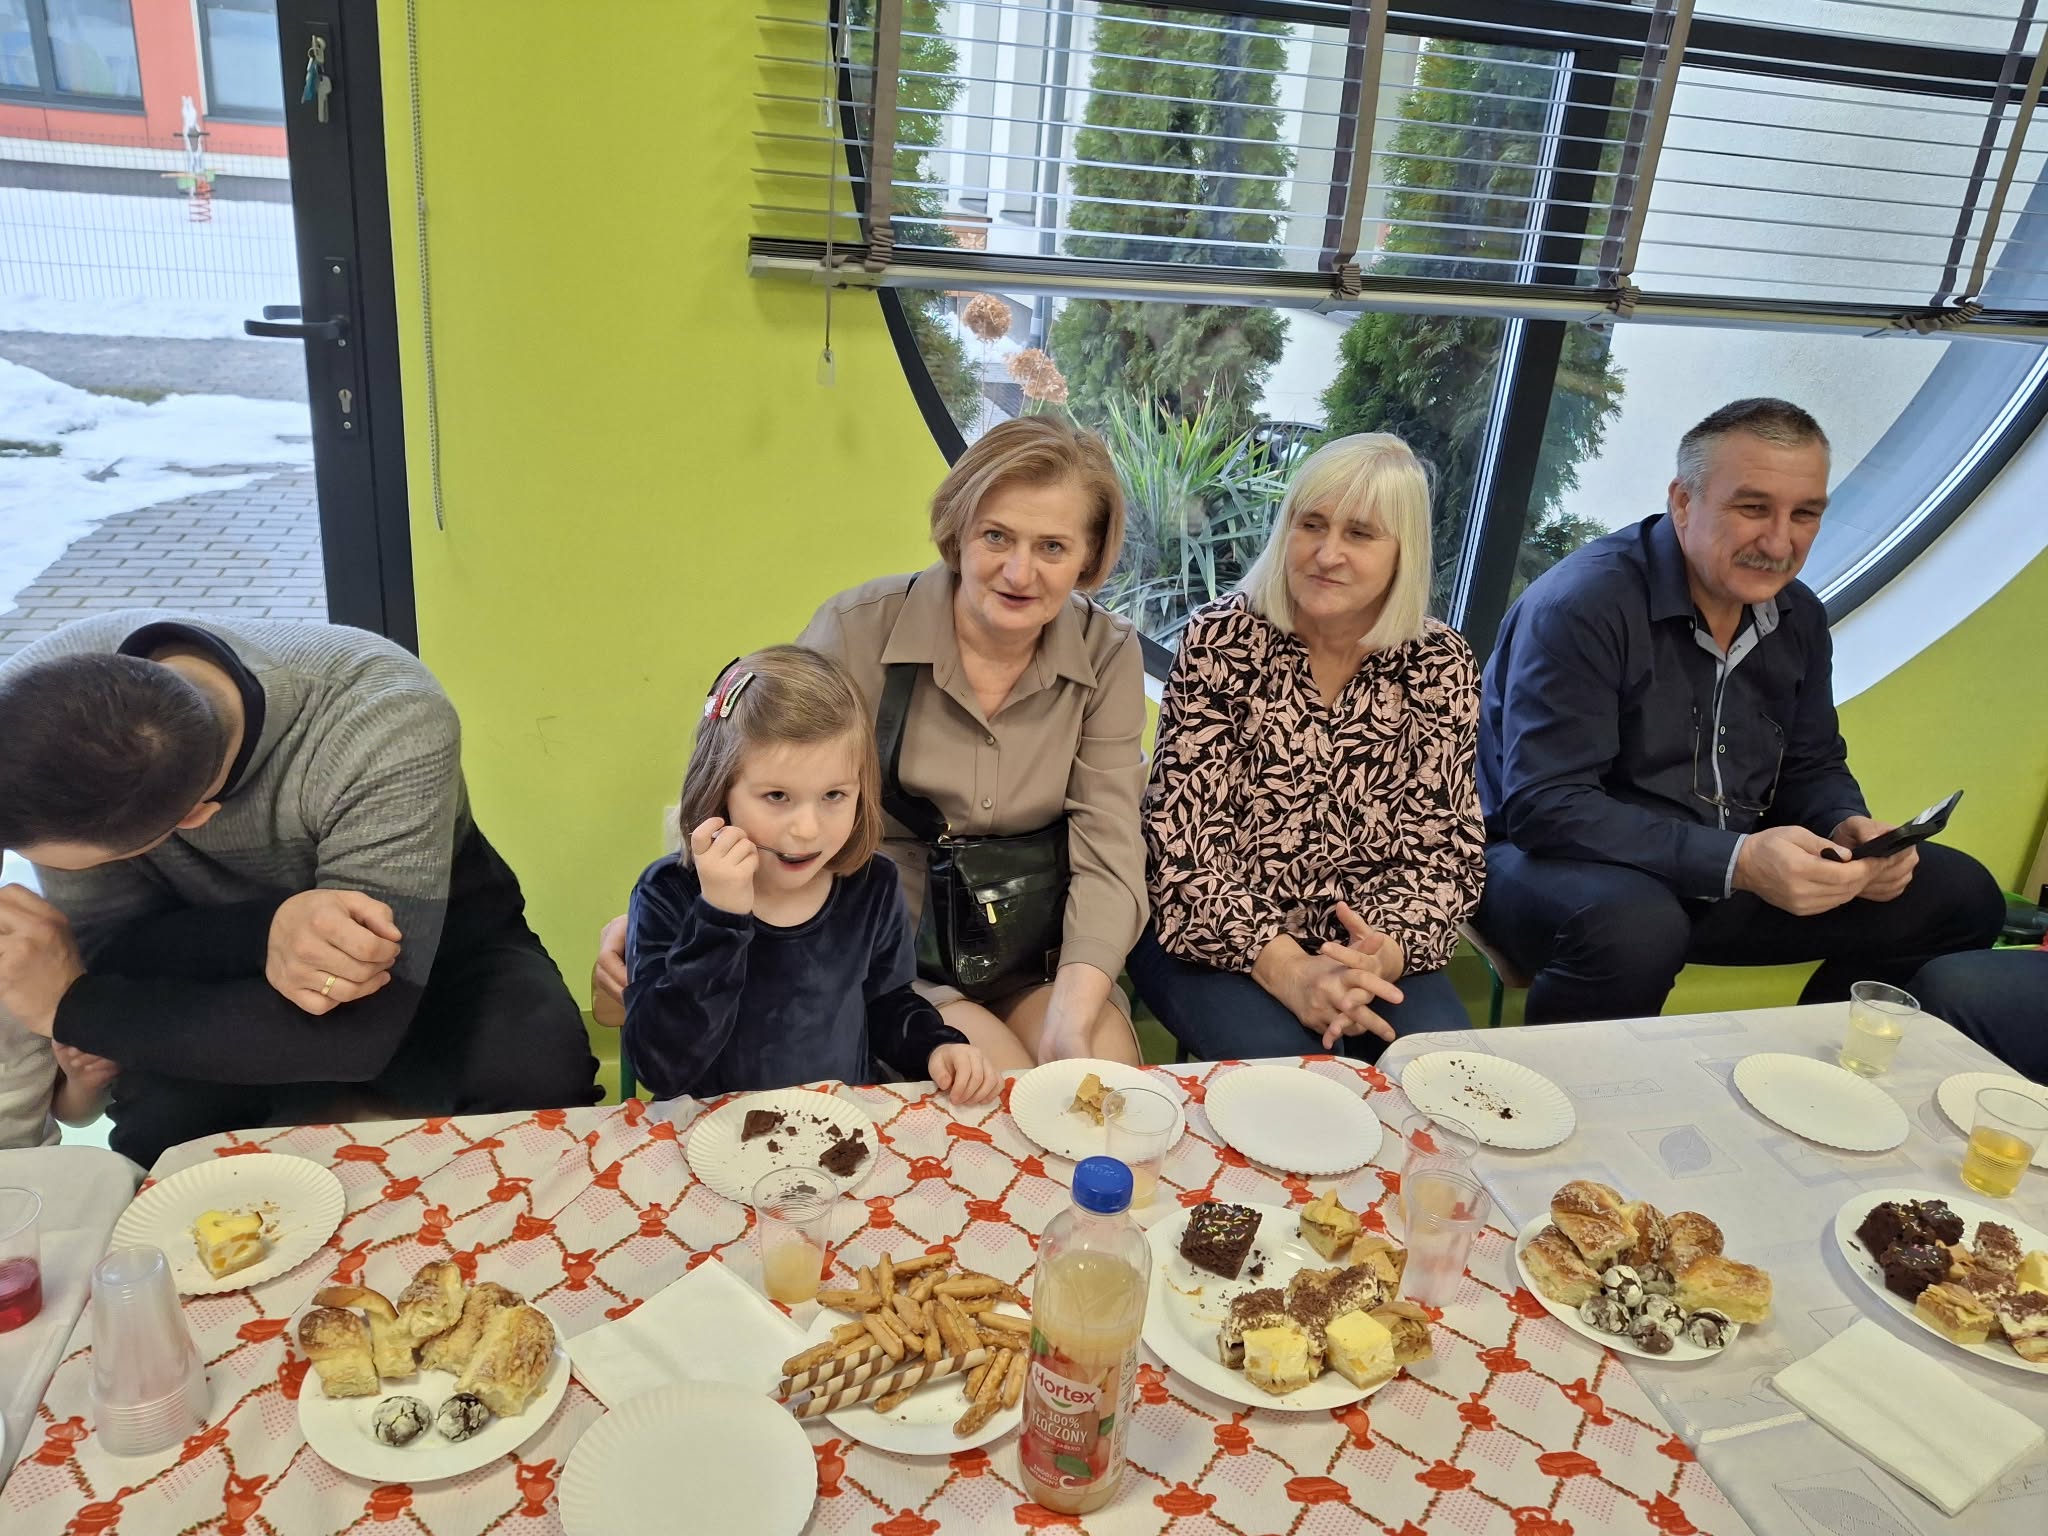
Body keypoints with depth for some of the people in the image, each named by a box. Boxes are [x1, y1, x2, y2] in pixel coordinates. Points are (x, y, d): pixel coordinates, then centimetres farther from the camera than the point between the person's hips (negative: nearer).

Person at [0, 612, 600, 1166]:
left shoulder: (389, 727, -38)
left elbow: (361, 1029, -36)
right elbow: (109, 944, -18)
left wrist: (67, 1005, -34)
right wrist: (266, 931, -40)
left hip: (433, 926, -3)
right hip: (220, 954, 3)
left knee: (540, 1079, -31)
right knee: (157, 1126, -26)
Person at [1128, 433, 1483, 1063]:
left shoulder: (1442, 664, -1)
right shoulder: (1221, 640, -9)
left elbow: (1444, 848, 0)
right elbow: (1185, 839, -13)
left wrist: (1389, 951, -21)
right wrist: (1285, 967, -25)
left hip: (1368, 944, 3)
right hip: (1218, 935, -2)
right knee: (1277, 1053, -29)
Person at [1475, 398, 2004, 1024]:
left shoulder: (1798, 618, 6)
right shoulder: (1580, 606, -21)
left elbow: (1812, 769, 16)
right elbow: (1546, 807, -26)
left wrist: (1850, 829, -8)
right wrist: (1736, 861, -32)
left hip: (1738, 875, 8)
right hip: (1554, 865, -7)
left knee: (1961, 895, 4)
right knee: (1634, 926, -41)